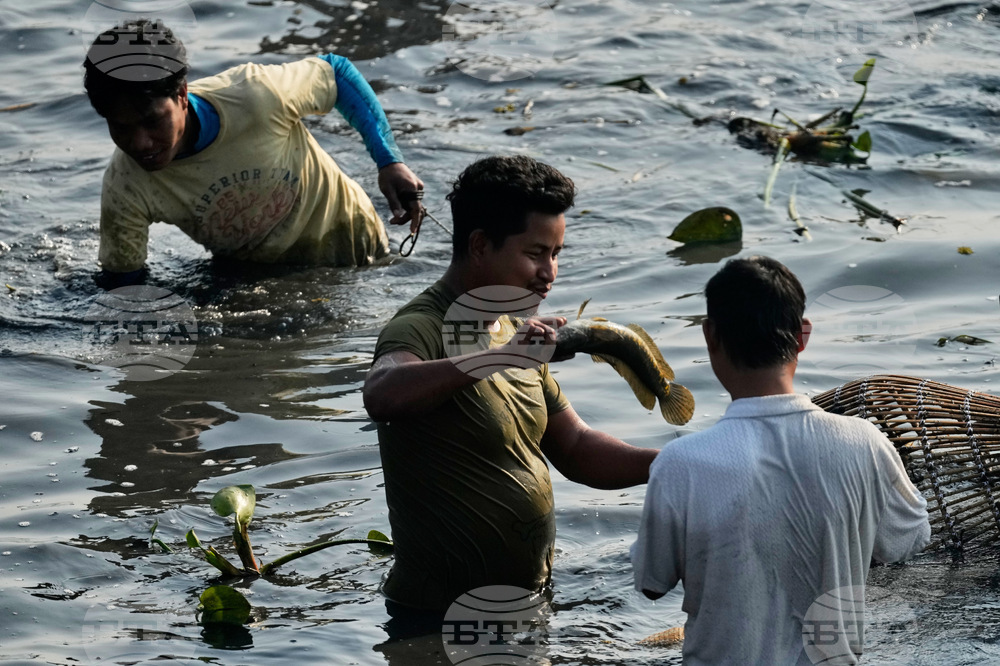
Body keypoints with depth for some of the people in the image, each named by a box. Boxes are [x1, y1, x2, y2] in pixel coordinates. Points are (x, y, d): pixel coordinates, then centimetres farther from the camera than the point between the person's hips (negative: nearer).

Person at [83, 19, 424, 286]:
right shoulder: (124, 191, -30)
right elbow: (122, 289, -18)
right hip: (247, 277, 1)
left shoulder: (255, 97, -37)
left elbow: (335, 71, -18)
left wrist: (389, 161, -22)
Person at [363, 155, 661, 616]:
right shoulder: (421, 331, -19)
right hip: (442, 619, -9)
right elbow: (381, 395, -43)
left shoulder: (510, 331, 12)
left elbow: (575, 450, 15)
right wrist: (497, 359, -52)